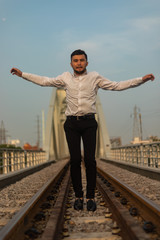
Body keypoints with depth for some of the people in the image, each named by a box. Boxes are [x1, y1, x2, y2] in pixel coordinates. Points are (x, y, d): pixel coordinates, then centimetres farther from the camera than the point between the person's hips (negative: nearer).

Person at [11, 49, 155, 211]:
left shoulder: (95, 78, 10)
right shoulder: (65, 78, 13)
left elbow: (117, 85, 9)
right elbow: (44, 81, 19)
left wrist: (142, 79, 4)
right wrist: (22, 74, 18)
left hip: (89, 122, -1)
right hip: (71, 123, 1)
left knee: (90, 160, -5)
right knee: (75, 160, 0)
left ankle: (90, 197, 5)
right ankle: (78, 196, 11)